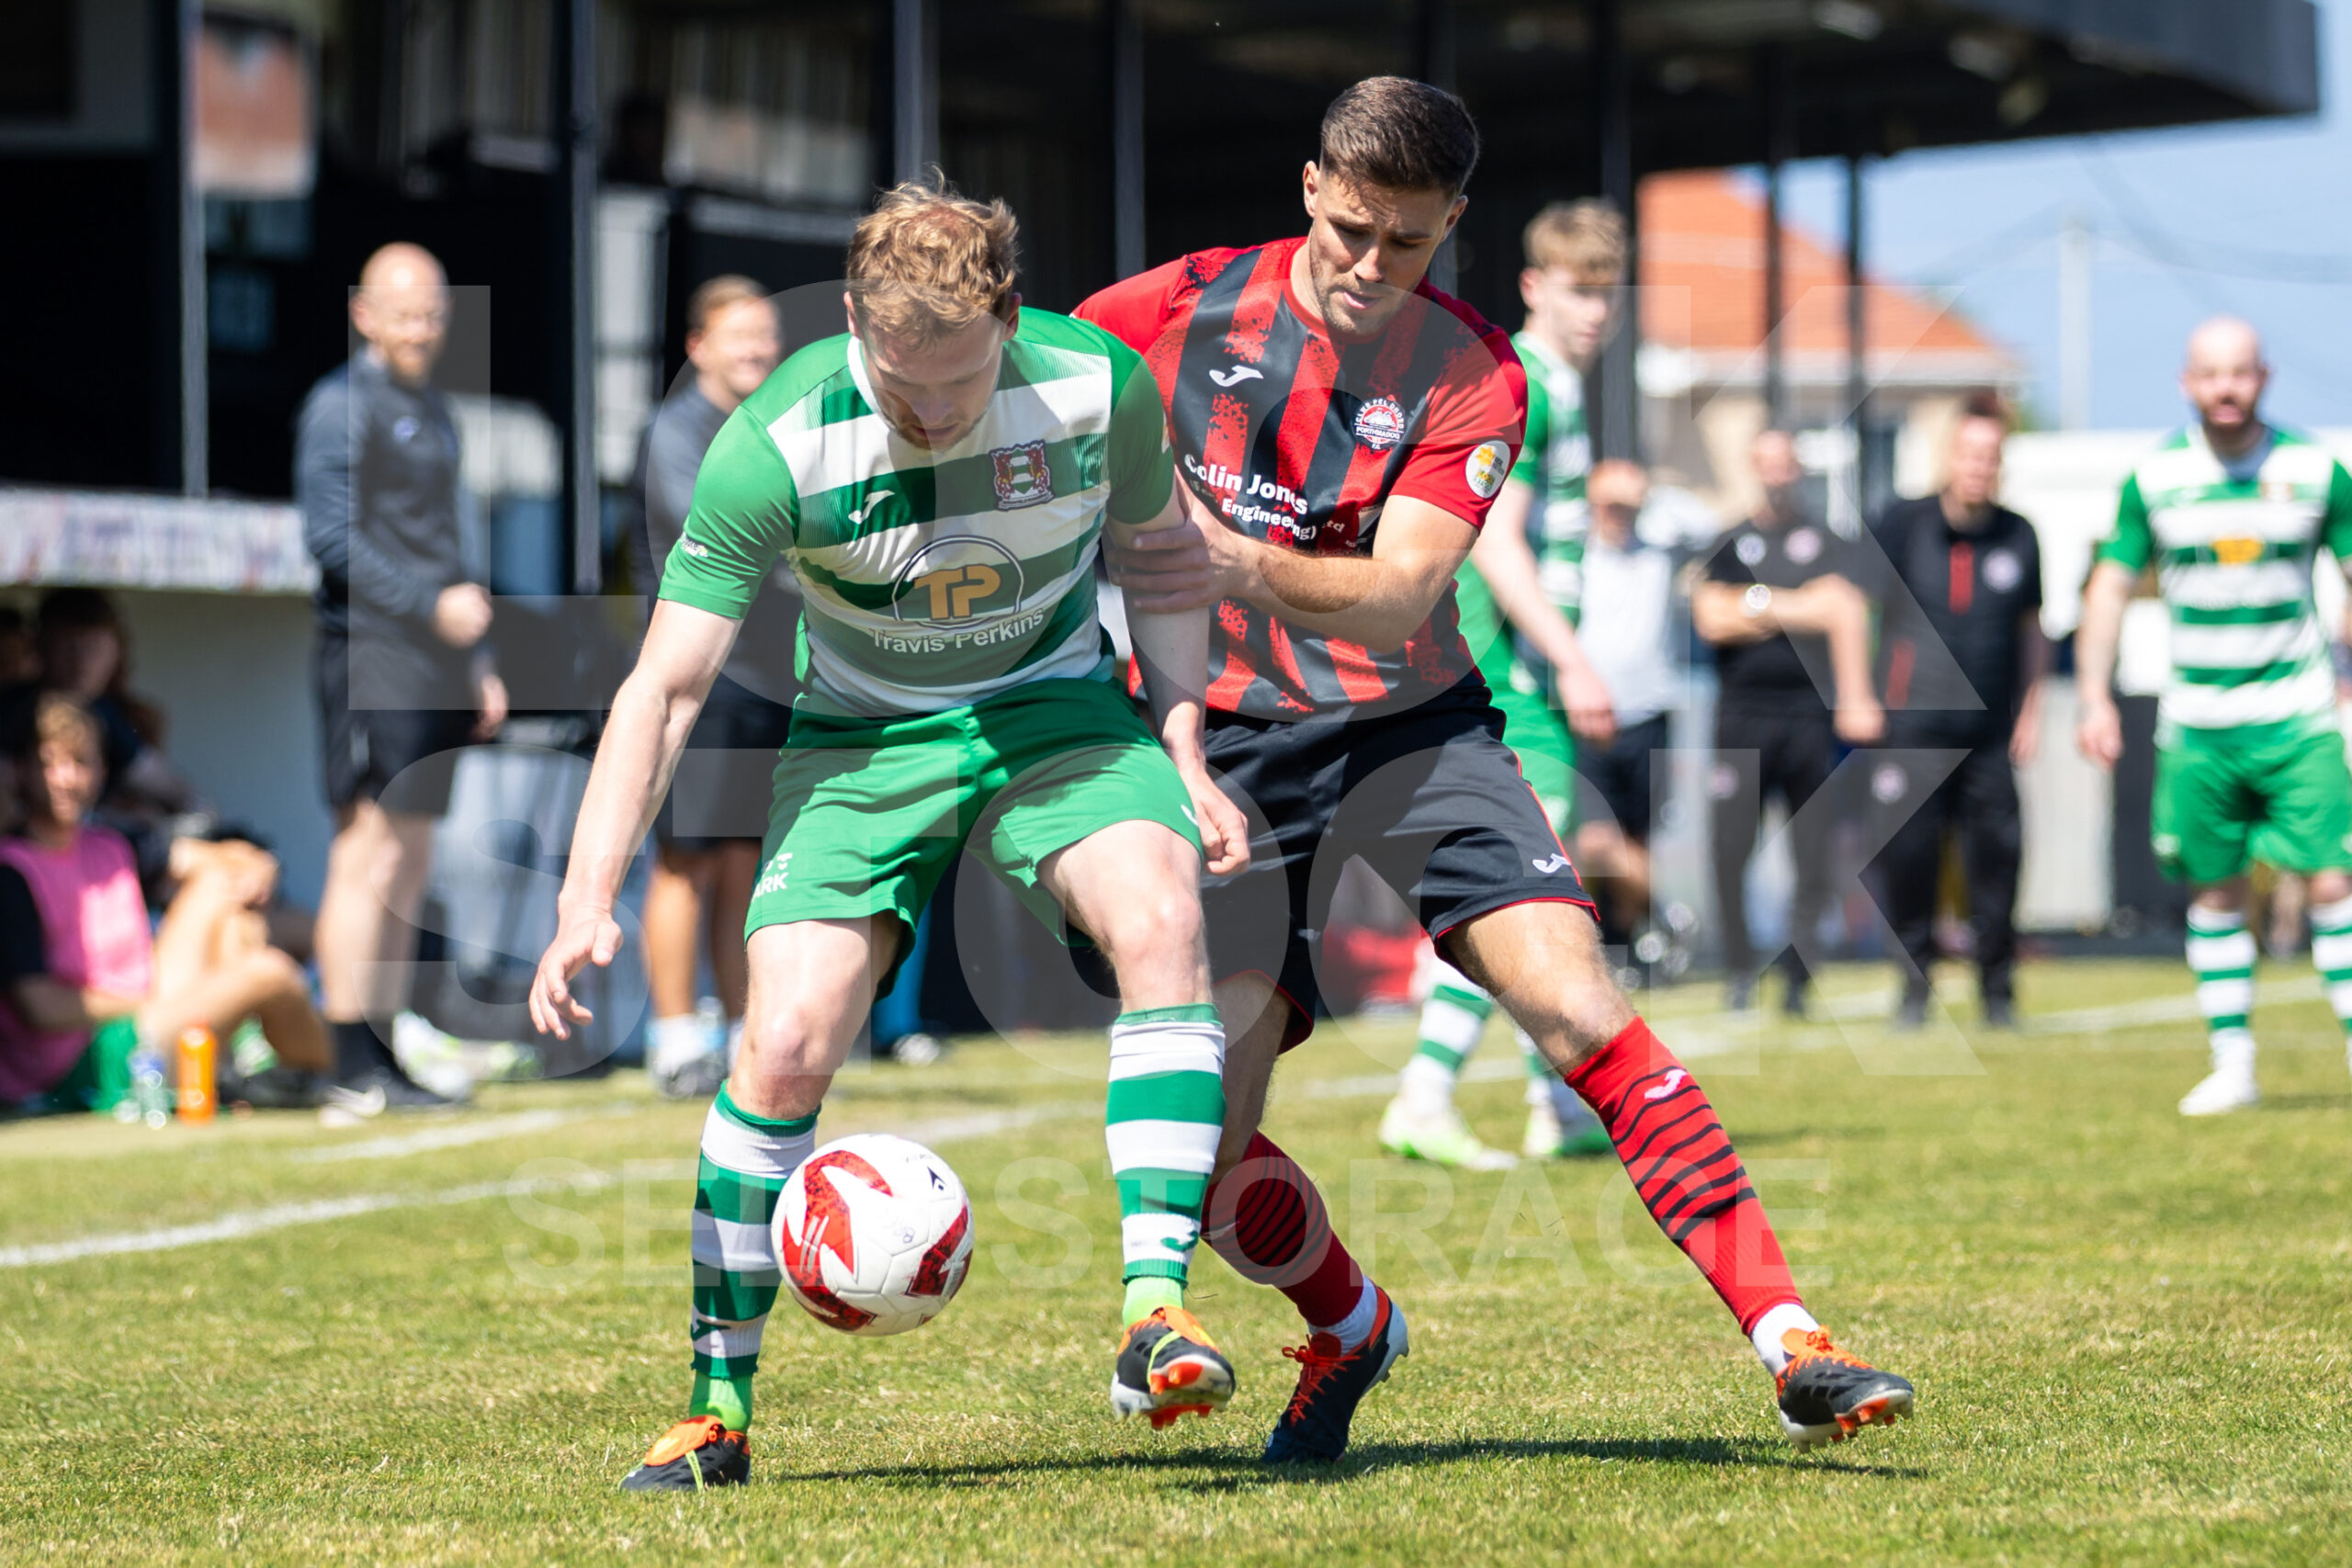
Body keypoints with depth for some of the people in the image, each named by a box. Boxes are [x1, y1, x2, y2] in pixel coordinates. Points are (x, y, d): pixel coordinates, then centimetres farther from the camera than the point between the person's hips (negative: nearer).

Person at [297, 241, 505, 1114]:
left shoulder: (431, 412, 22)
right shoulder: (341, 405, -5)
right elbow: (331, 534, -13)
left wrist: (479, 665, 21)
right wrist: (436, 603, -17)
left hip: (436, 664, 9)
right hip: (372, 656, -9)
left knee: (410, 867, 9)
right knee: (370, 854, -12)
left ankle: (385, 1057, 12)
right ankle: (354, 1068, -13)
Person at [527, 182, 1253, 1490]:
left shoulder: (1096, 380, -18)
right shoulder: (779, 445, -24)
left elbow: (1160, 557, 4)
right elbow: (665, 685, -21)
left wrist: (1188, 762, -5)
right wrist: (590, 902, -30)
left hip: (1055, 708, 1)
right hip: (865, 738, -1)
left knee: (1163, 917, -29)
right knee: (787, 1044, -17)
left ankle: (1156, 1308, -30)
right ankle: (718, 1409, 0)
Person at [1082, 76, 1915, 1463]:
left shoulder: (1471, 377, -7)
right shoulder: (1182, 310, -5)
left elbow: (1396, 598, -20)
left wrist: (1246, 570, -39)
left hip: (1411, 725, -1)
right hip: (1226, 749, 1)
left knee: (1576, 1001, -21)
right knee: (1206, 1141, -7)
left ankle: (1788, 1339, -18)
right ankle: (1352, 1328, 25)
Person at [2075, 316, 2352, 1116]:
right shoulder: (2154, 477, 0)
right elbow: (2110, 585, 6)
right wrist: (2095, 698, -3)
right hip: (2196, 722, 1)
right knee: (2214, 893, 5)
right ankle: (2231, 1066, 15)